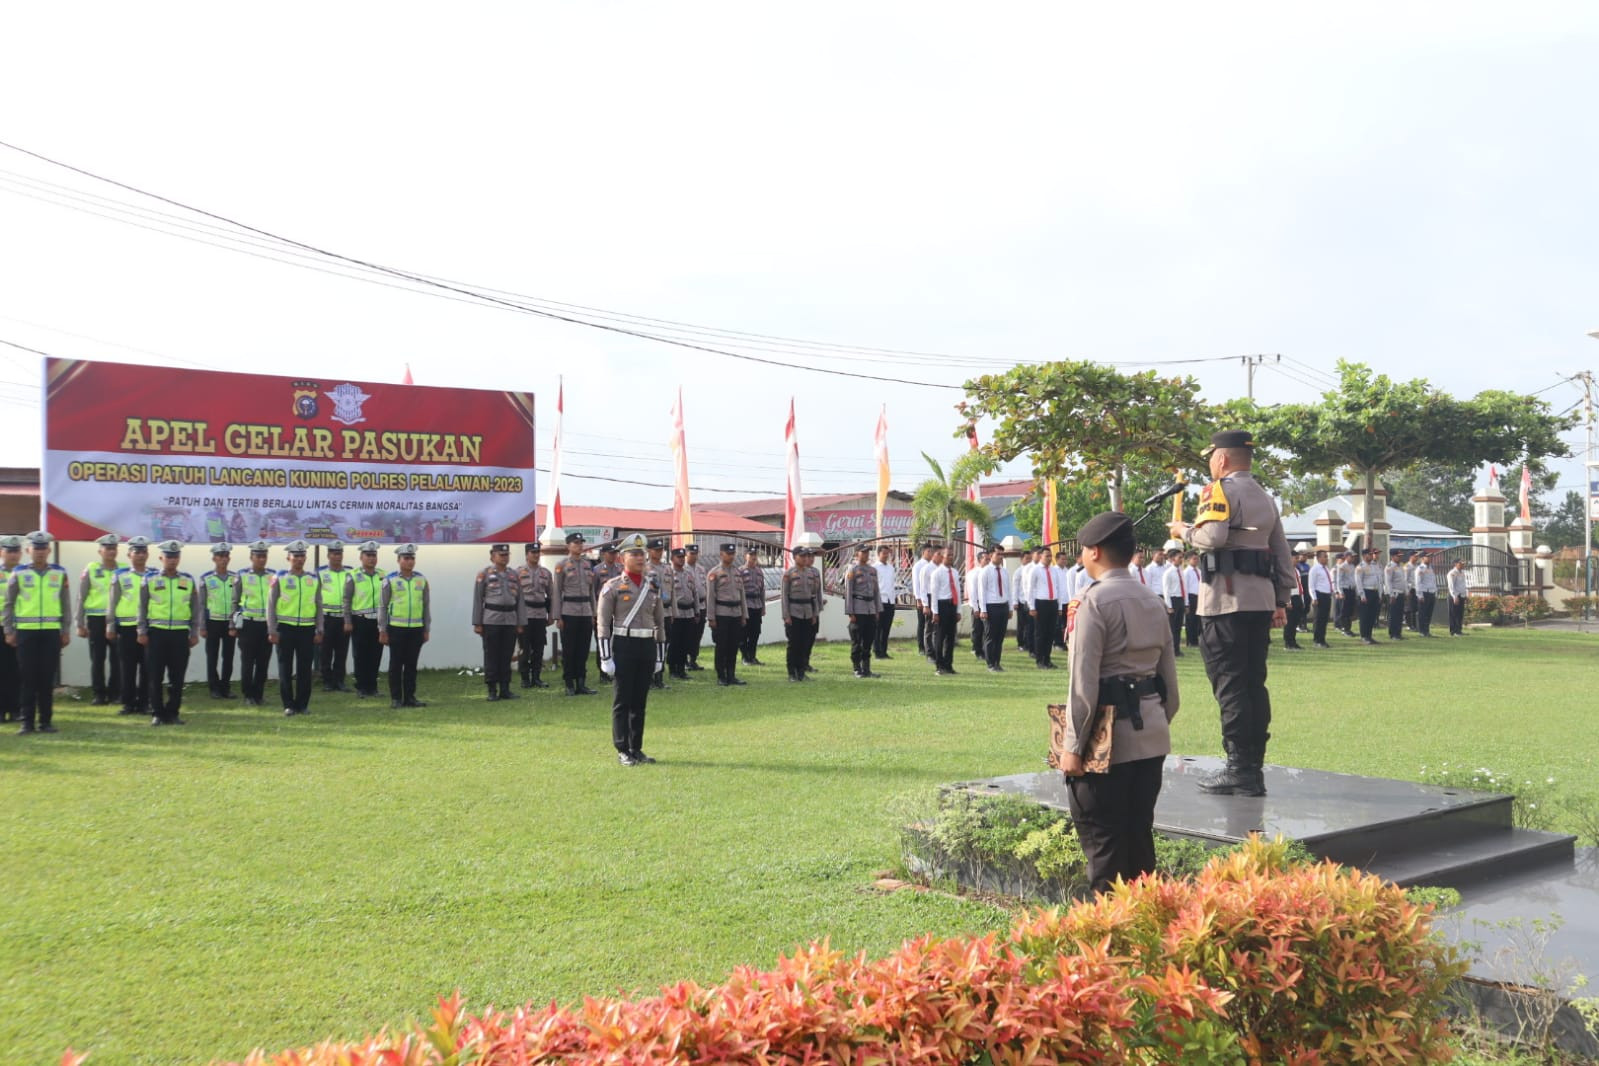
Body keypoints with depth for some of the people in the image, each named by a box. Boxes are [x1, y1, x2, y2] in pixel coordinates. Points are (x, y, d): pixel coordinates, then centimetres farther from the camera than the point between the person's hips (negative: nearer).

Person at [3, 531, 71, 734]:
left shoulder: (60, 574, 6)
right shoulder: (18, 574, 3)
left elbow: (66, 604, 10)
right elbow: (8, 604, 7)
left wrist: (66, 630, 6)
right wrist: (9, 631, 2)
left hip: (51, 632, 1)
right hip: (26, 632, -1)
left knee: (47, 678, 3)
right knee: (28, 679, 0)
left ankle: (46, 721, 11)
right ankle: (27, 722, 5)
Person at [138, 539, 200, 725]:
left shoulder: (189, 582, 8)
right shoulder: (149, 581, 4)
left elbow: (195, 609, 10)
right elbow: (142, 608, 6)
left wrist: (194, 633, 6)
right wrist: (142, 632, 0)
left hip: (180, 634, 1)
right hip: (156, 633, -1)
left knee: (177, 678, 3)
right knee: (155, 677, 1)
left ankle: (172, 713, 12)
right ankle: (157, 714, 8)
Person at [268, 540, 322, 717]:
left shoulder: (314, 580, 8)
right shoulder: (280, 579, 1)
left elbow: (319, 607, 11)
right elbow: (271, 605, 0)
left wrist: (319, 631, 6)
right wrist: (272, 631, -6)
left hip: (307, 629, 2)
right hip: (285, 629, -2)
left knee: (305, 669, 4)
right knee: (285, 669, 2)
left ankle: (303, 704, 13)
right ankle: (288, 705, 8)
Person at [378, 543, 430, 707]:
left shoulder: (422, 580, 7)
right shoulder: (390, 580, -2)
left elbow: (426, 606, 12)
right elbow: (382, 606, 0)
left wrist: (427, 630, 10)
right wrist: (382, 631, -3)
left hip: (416, 629, 3)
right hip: (396, 628, -3)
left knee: (411, 664, 7)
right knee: (396, 664, 3)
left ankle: (410, 697, 14)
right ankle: (395, 698, 8)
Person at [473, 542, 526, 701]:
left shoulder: (514, 575, 12)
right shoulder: (484, 574, 1)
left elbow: (520, 600, 12)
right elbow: (477, 599, -1)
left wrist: (521, 623, 7)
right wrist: (477, 623, -5)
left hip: (510, 621, 4)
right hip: (491, 621, -4)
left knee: (507, 656, 6)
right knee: (491, 656, 0)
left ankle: (505, 689, 12)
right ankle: (492, 691, 5)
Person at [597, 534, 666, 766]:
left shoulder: (653, 586, 11)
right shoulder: (613, 587, -3)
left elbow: (660, 622, 15)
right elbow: (603, 624, -5)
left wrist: (660, 656, 12)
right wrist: (606, 658, -11)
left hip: (648, 645, 4)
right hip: (624, 645, -4)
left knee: (640, 700, 9)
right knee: (622, 700, 0)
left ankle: (636, 749, 16)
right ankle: (622, 751, 5)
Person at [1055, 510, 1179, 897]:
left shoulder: (1095, 601, -12)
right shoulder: (1153, 604, 12)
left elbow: (1084, 682, -16)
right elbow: (1170, 681, 14)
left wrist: (1072, 745, -12)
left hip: (1109, 740, -7)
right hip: (1152, 737, 8)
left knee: (1103, 841, 1)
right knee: (1140, 834, 16)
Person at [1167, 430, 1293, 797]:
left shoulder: (1223, 489, -5)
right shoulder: (1265, 497, 21)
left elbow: (1214, 535, -21)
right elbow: (1283, 554, 20)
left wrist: (1184, 530, -2)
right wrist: (1281, 600, 22)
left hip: (1228, 600, -8)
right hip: (1261, 599, 8)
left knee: (1230, 683, -7)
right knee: (1254, 683, 9)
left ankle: (1239, 769, -8)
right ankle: (1254, 768, 11)